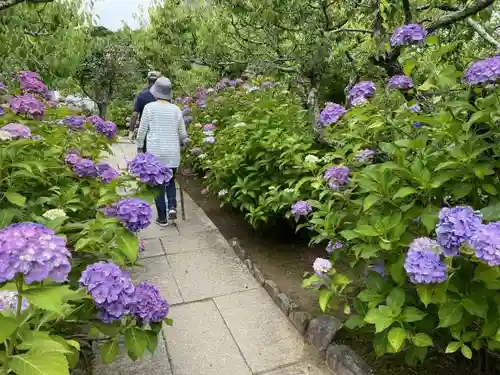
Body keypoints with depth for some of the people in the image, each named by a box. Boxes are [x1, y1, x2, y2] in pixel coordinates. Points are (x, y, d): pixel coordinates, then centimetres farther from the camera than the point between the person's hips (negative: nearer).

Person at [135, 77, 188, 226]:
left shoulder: (149, 107, -5)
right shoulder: (176, 109, 1)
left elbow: (142, 130, -1)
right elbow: (183, 134, 7)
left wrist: (139, 147, 14)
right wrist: (185, 142, 29)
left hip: (155, 152, -2)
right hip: (173, 152, 2)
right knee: (170, 180, 22)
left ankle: (162, 218, 13)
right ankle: (172, 206, 1)